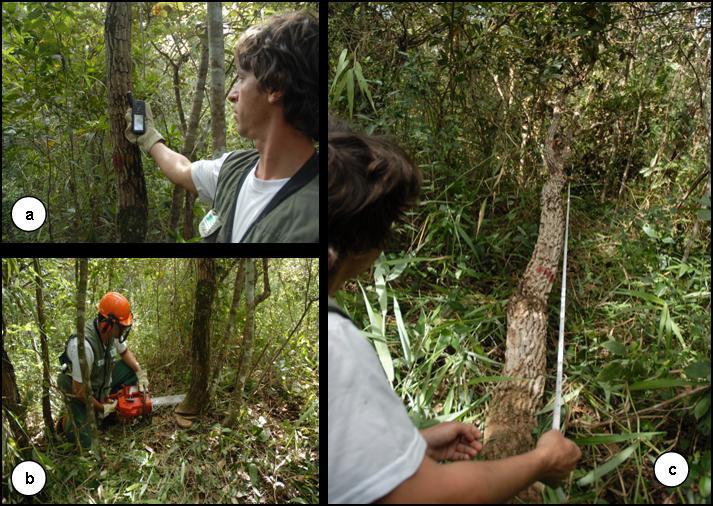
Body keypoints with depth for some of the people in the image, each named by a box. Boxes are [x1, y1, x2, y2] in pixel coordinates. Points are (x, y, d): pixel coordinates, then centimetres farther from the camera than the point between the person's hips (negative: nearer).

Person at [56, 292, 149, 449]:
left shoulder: (111, 330, -19)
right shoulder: (84, 345, -40)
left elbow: (125, 352, 4)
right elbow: (79, 390, -30)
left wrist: (141, 374, -9)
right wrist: (101, 408, -16)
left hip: (101, 379, 7)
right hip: (79, 391, -7)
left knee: (133, 369, -6)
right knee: (86, 442, -14)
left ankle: (111, 408, 12)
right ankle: (65, 423, 19)